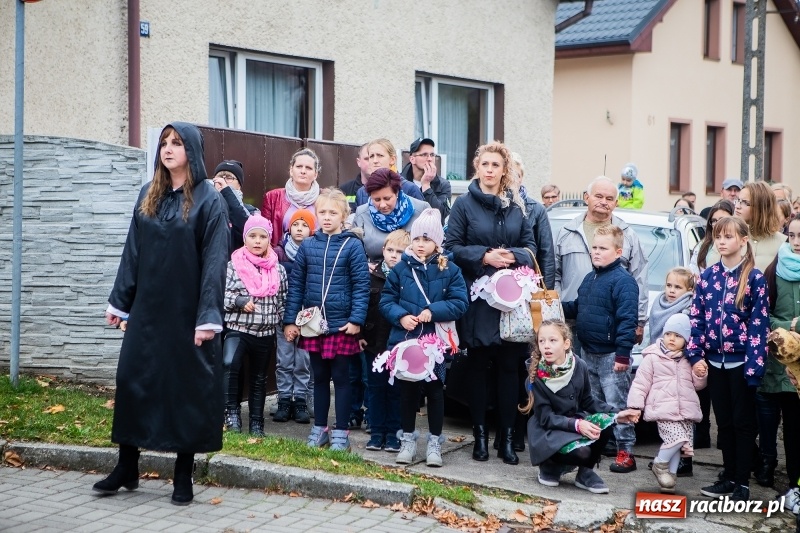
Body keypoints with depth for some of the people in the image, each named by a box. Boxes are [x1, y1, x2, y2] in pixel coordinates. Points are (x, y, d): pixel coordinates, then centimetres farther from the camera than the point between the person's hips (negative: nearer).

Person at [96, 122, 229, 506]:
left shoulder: (207, 199, -7)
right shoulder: (148, 195, 9)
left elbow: (214, 260, -12)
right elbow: (133, 251, 12)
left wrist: (208, 316, -18)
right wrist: (118, 300, 9)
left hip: (186, 311, -5)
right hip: (148, 308, 5)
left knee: (188, 387, 2)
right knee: (131, 379, 4)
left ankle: (183, 477, 13)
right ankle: (126, 468, 18)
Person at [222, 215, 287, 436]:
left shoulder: (278, 269, 5)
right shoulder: (234, 265, -4)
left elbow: (282, 301, 11)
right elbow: (222, 294, -6)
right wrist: (240, 301, -21)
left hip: (266, 333, 3)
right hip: (238, 329, -3)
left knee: (259, 377, 13)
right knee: (229, 365, -28)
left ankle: (256, 422, 24)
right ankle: (232, 412, -14)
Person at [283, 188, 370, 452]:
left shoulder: (352, 245, -6)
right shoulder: (307, 246, 5)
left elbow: (361, 285, -7)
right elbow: (296, 284, 7)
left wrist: (356, 319, -14)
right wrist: (290, 320, 3)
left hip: (342, 325, -3)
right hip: (313, 324, 4)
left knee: (341, 378, 5)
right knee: (319, 377, 14)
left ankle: (341, 433, 13)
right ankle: (319, 429, 24)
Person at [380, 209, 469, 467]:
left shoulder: (449, 270, -3)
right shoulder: (401, 268, 1)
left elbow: (460, 303, -8)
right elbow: (386, 300, 2)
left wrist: (433, 311, -20)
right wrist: (400, 316, -16)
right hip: (404, 339, 1)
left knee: (435, 390, 8)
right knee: (407, 389, 10)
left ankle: (435, 443, 19)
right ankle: (408, 439, 23)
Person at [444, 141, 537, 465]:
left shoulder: (516, 205, 11)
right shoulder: (464, 204, 2)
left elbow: (530, 247, 10)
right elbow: (452, 247, -3)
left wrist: (513, 256, -11)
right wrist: (484, 256, -16)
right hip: (477, 297, -2)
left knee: (509, 367, 2)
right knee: (478, 367, 3)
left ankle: (507, 438, 9)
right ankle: (480, 436, 11)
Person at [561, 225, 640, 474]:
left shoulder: (622, 281, -16)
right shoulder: (589, 279, 13)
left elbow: (627, 319, -21)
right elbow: (578, 307, 24)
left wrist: (623, 354, -24)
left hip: (610, 356, -9)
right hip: (587, 353, 9)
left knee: (617, 404, -4)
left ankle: (626, 453, 1)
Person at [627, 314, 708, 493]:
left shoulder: (689, 360, 17)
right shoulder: (653, 358, 4)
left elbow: (697, 385, 26)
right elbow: (641, 383, 3)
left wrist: (700, 375, 4)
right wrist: (636, 405, -5)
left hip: (686, 410, 5)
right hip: (664, 410, -5)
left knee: (683, 443, 0)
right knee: (678, 438, -21)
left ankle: (671, 473, 12)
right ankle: (660, 465, 1)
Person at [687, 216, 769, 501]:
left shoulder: (754, 278, -8)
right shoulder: (708, 276, 6)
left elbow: (759, 323, -10)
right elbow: (697, 317, 7)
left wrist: (754, 364, -15)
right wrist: (696, 355, -1)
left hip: (741, 361, -4)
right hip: (715, 360, 4)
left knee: (743, 422, 4)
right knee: (724, 421, 12)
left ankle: (743, 482, 11)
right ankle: (729, 477, 22)